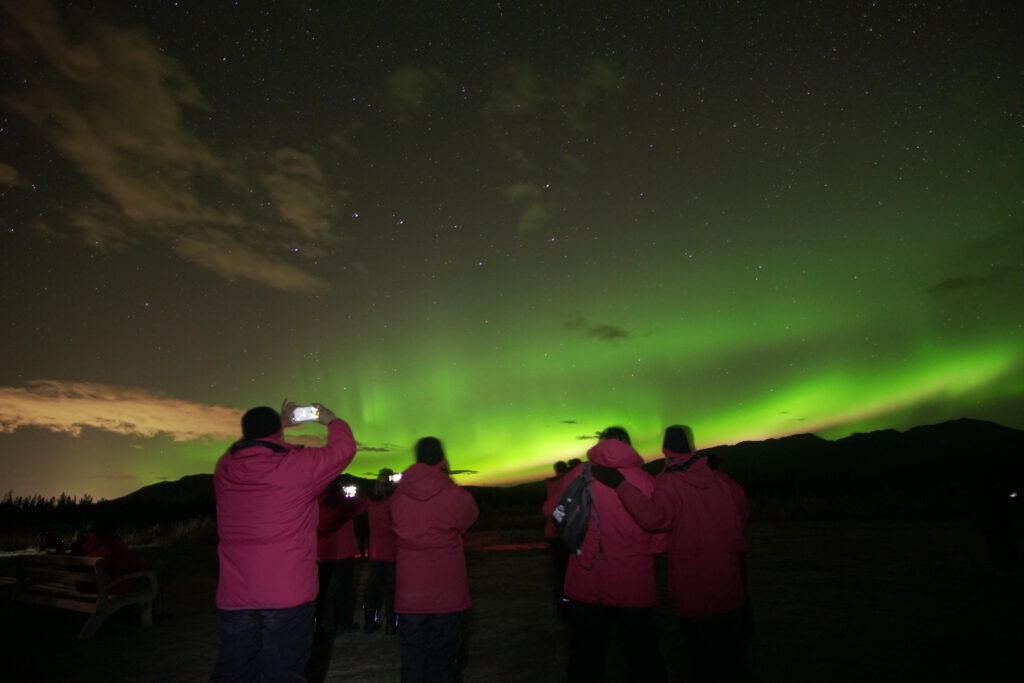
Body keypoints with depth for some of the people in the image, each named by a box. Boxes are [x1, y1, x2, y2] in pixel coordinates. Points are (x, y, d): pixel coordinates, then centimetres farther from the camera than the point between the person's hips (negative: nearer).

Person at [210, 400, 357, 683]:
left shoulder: (225, 468, 2)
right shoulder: (298, 465, -13)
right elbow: (344, 448, 0)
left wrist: (282, 423, 32)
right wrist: (331, 420, 18)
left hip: (234, 597, 5)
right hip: (289, 595, -4)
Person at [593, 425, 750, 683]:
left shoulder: (669, 483, -18)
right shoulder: (719, 479, 1)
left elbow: (655, 517, -34)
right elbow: (740, 507, 16)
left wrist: (620, 484, -34)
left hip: (695, 592, -5)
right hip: (729, 586, 5)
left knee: (704, 659, 10)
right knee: (732, 656, 20)